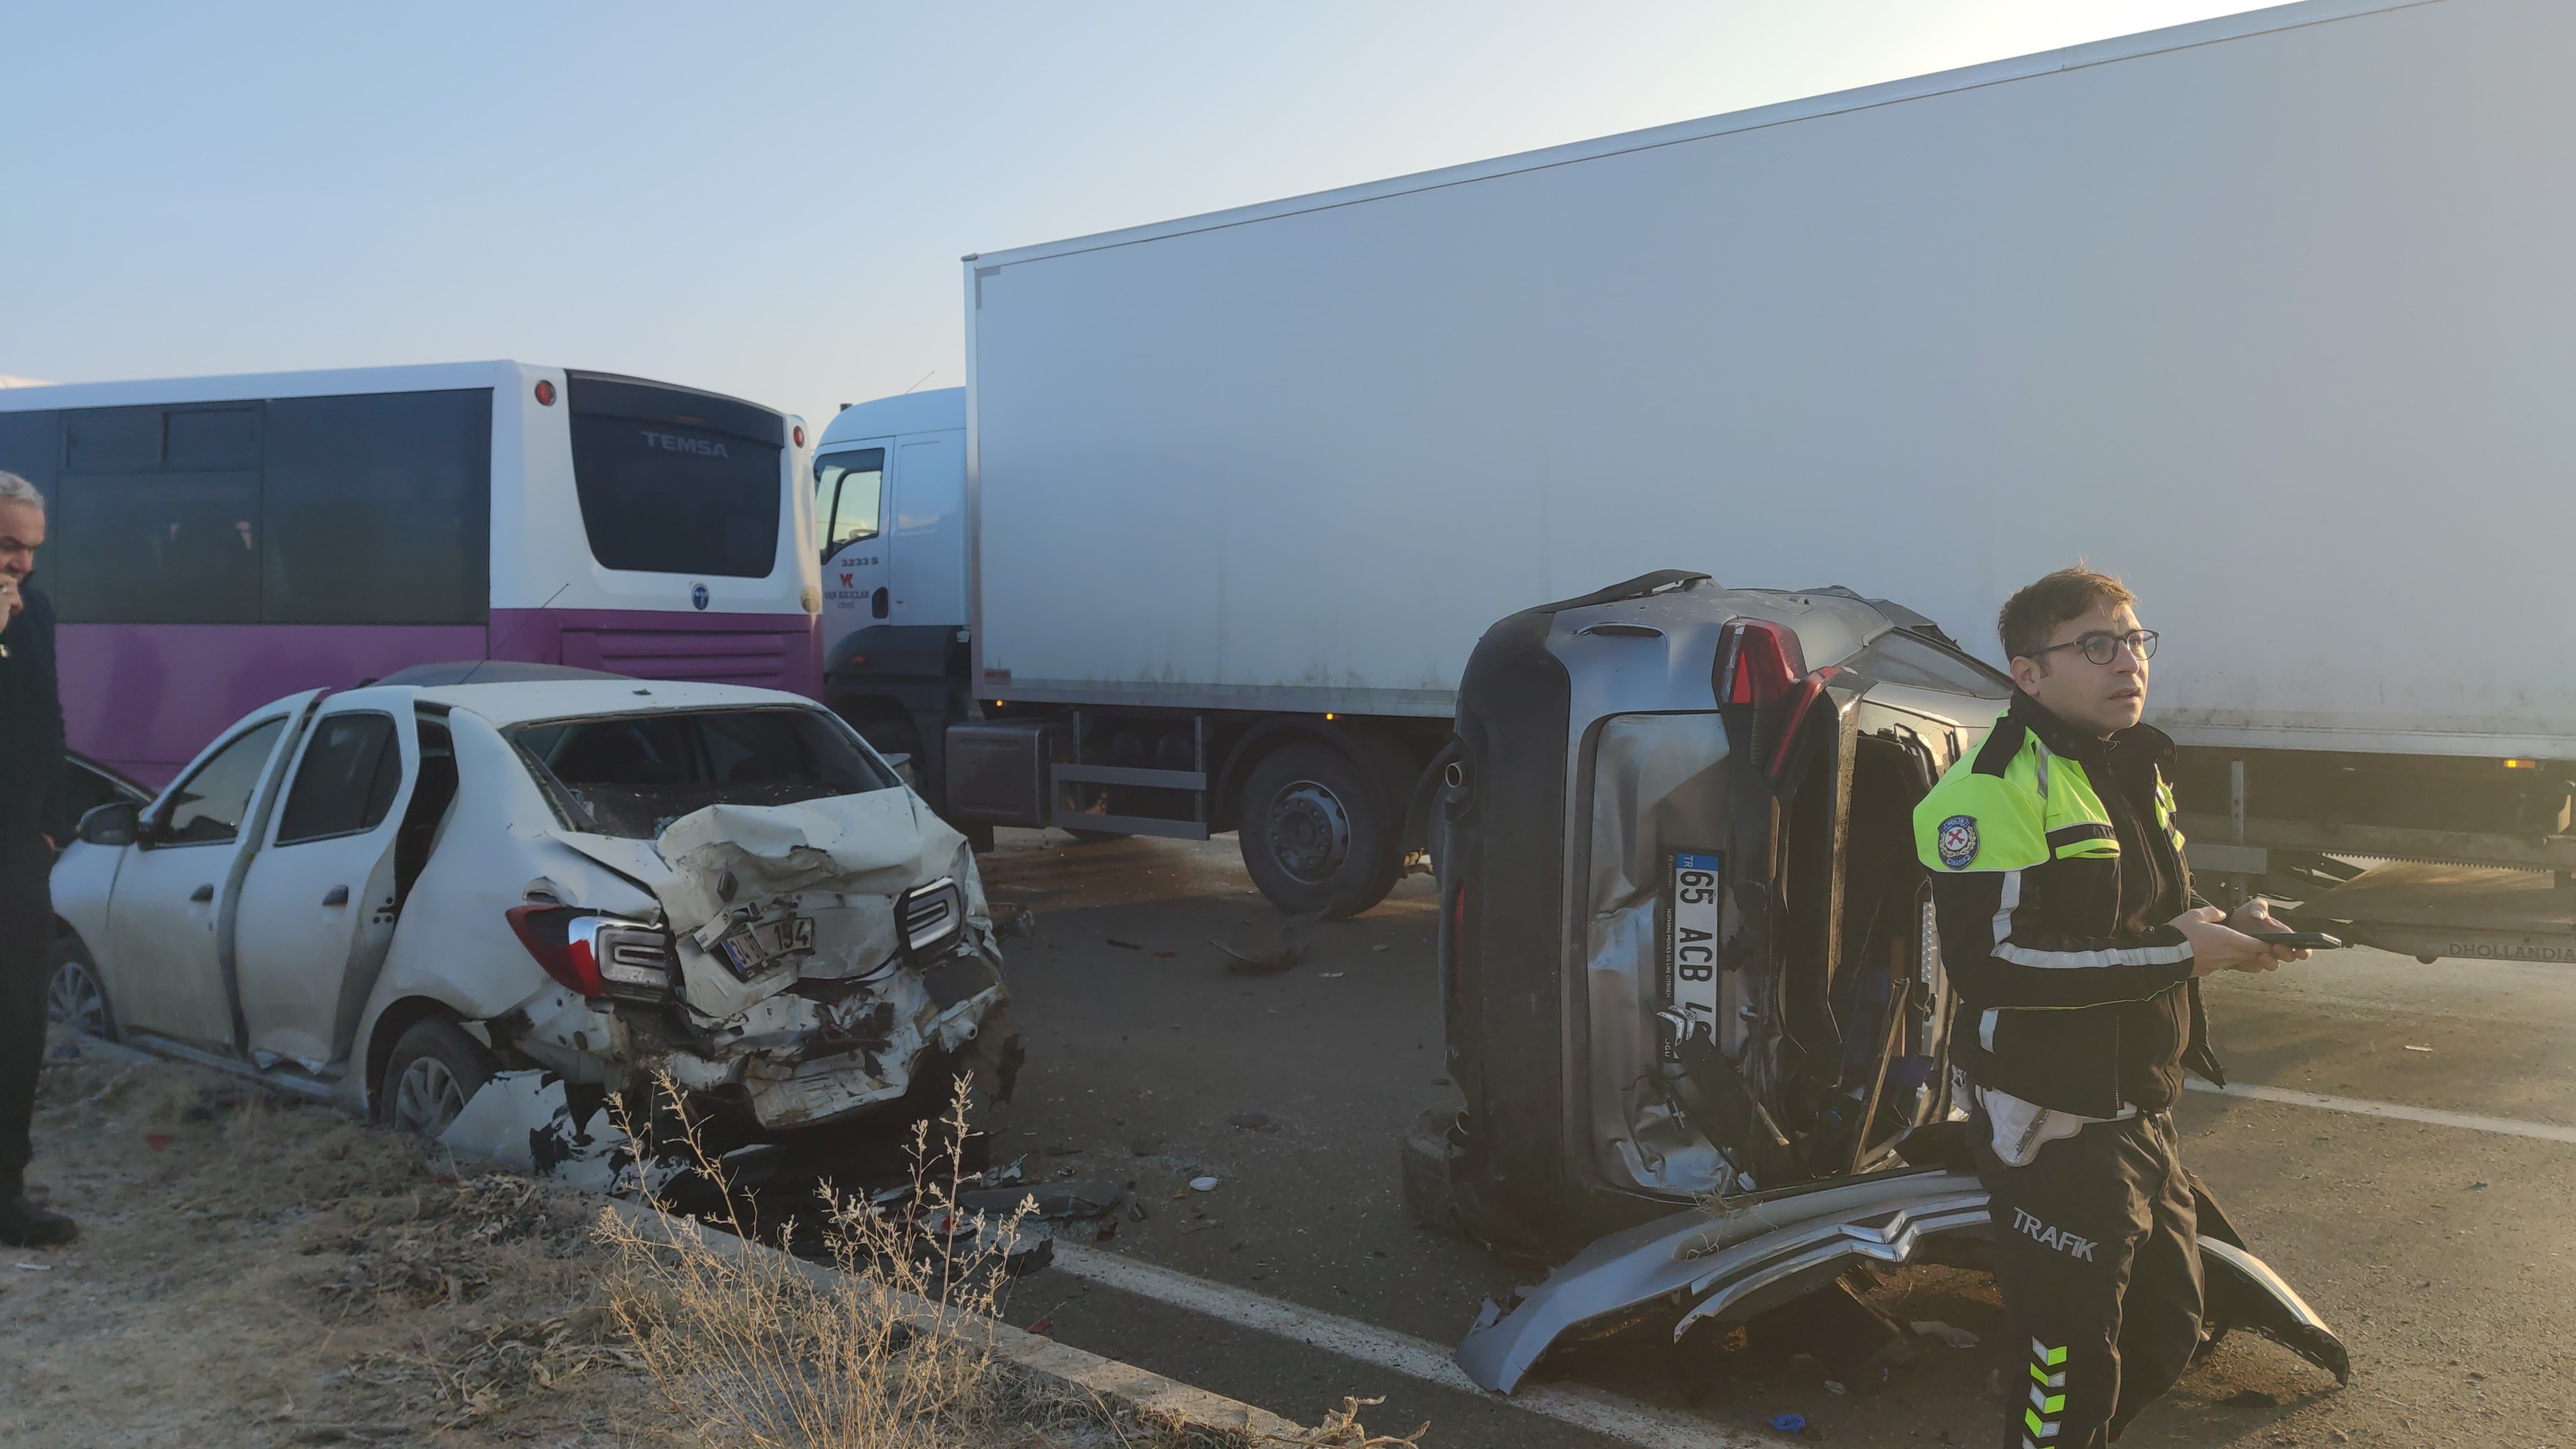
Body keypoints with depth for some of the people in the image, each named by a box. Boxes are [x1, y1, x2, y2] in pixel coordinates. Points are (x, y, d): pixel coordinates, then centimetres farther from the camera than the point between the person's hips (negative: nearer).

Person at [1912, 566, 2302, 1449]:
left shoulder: (2140, 771, 13)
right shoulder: (1993, 790, -18)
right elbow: (1987, 960, -28)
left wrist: (2222, 926, 2)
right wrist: (2172, 951, -24)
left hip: (2141, 1114, 9)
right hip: (2054, 1126, -9)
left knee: (2168, 1335, 21)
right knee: (2074, 1363, 1)